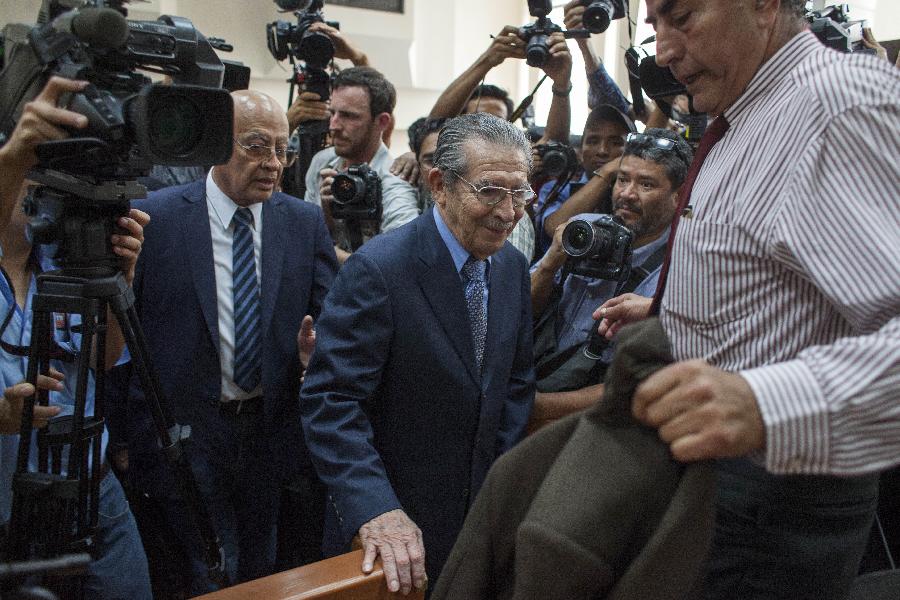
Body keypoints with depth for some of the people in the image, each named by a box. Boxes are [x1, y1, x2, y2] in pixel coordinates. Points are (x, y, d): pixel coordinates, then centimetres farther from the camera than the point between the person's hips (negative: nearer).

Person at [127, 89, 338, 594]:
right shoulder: (155, 217, -8)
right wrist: (133, 434, -5)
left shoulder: (306, 222, 1)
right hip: (187, 434, -3)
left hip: (276, 432, 3)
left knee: (263, 577, 19)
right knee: (206, 582, 7)